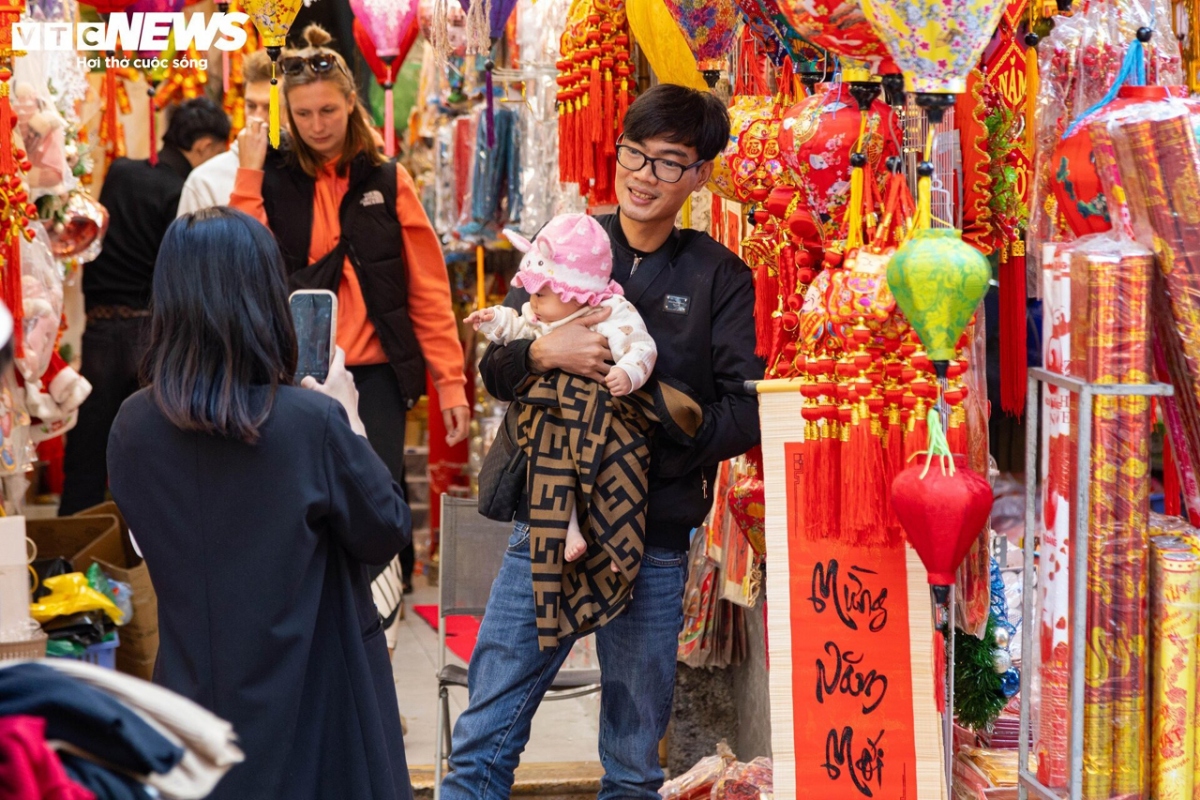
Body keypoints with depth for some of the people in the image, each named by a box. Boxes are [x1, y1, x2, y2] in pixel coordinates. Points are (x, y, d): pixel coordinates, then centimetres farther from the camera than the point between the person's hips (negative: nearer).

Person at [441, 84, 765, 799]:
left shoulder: (720, 277, 1)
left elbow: (746, 413, -4)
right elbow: (495, 367, 4)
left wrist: (659, 442, -16)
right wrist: (544, 352, -17)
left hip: (654, 537, -1)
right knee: (484, 738, 3)